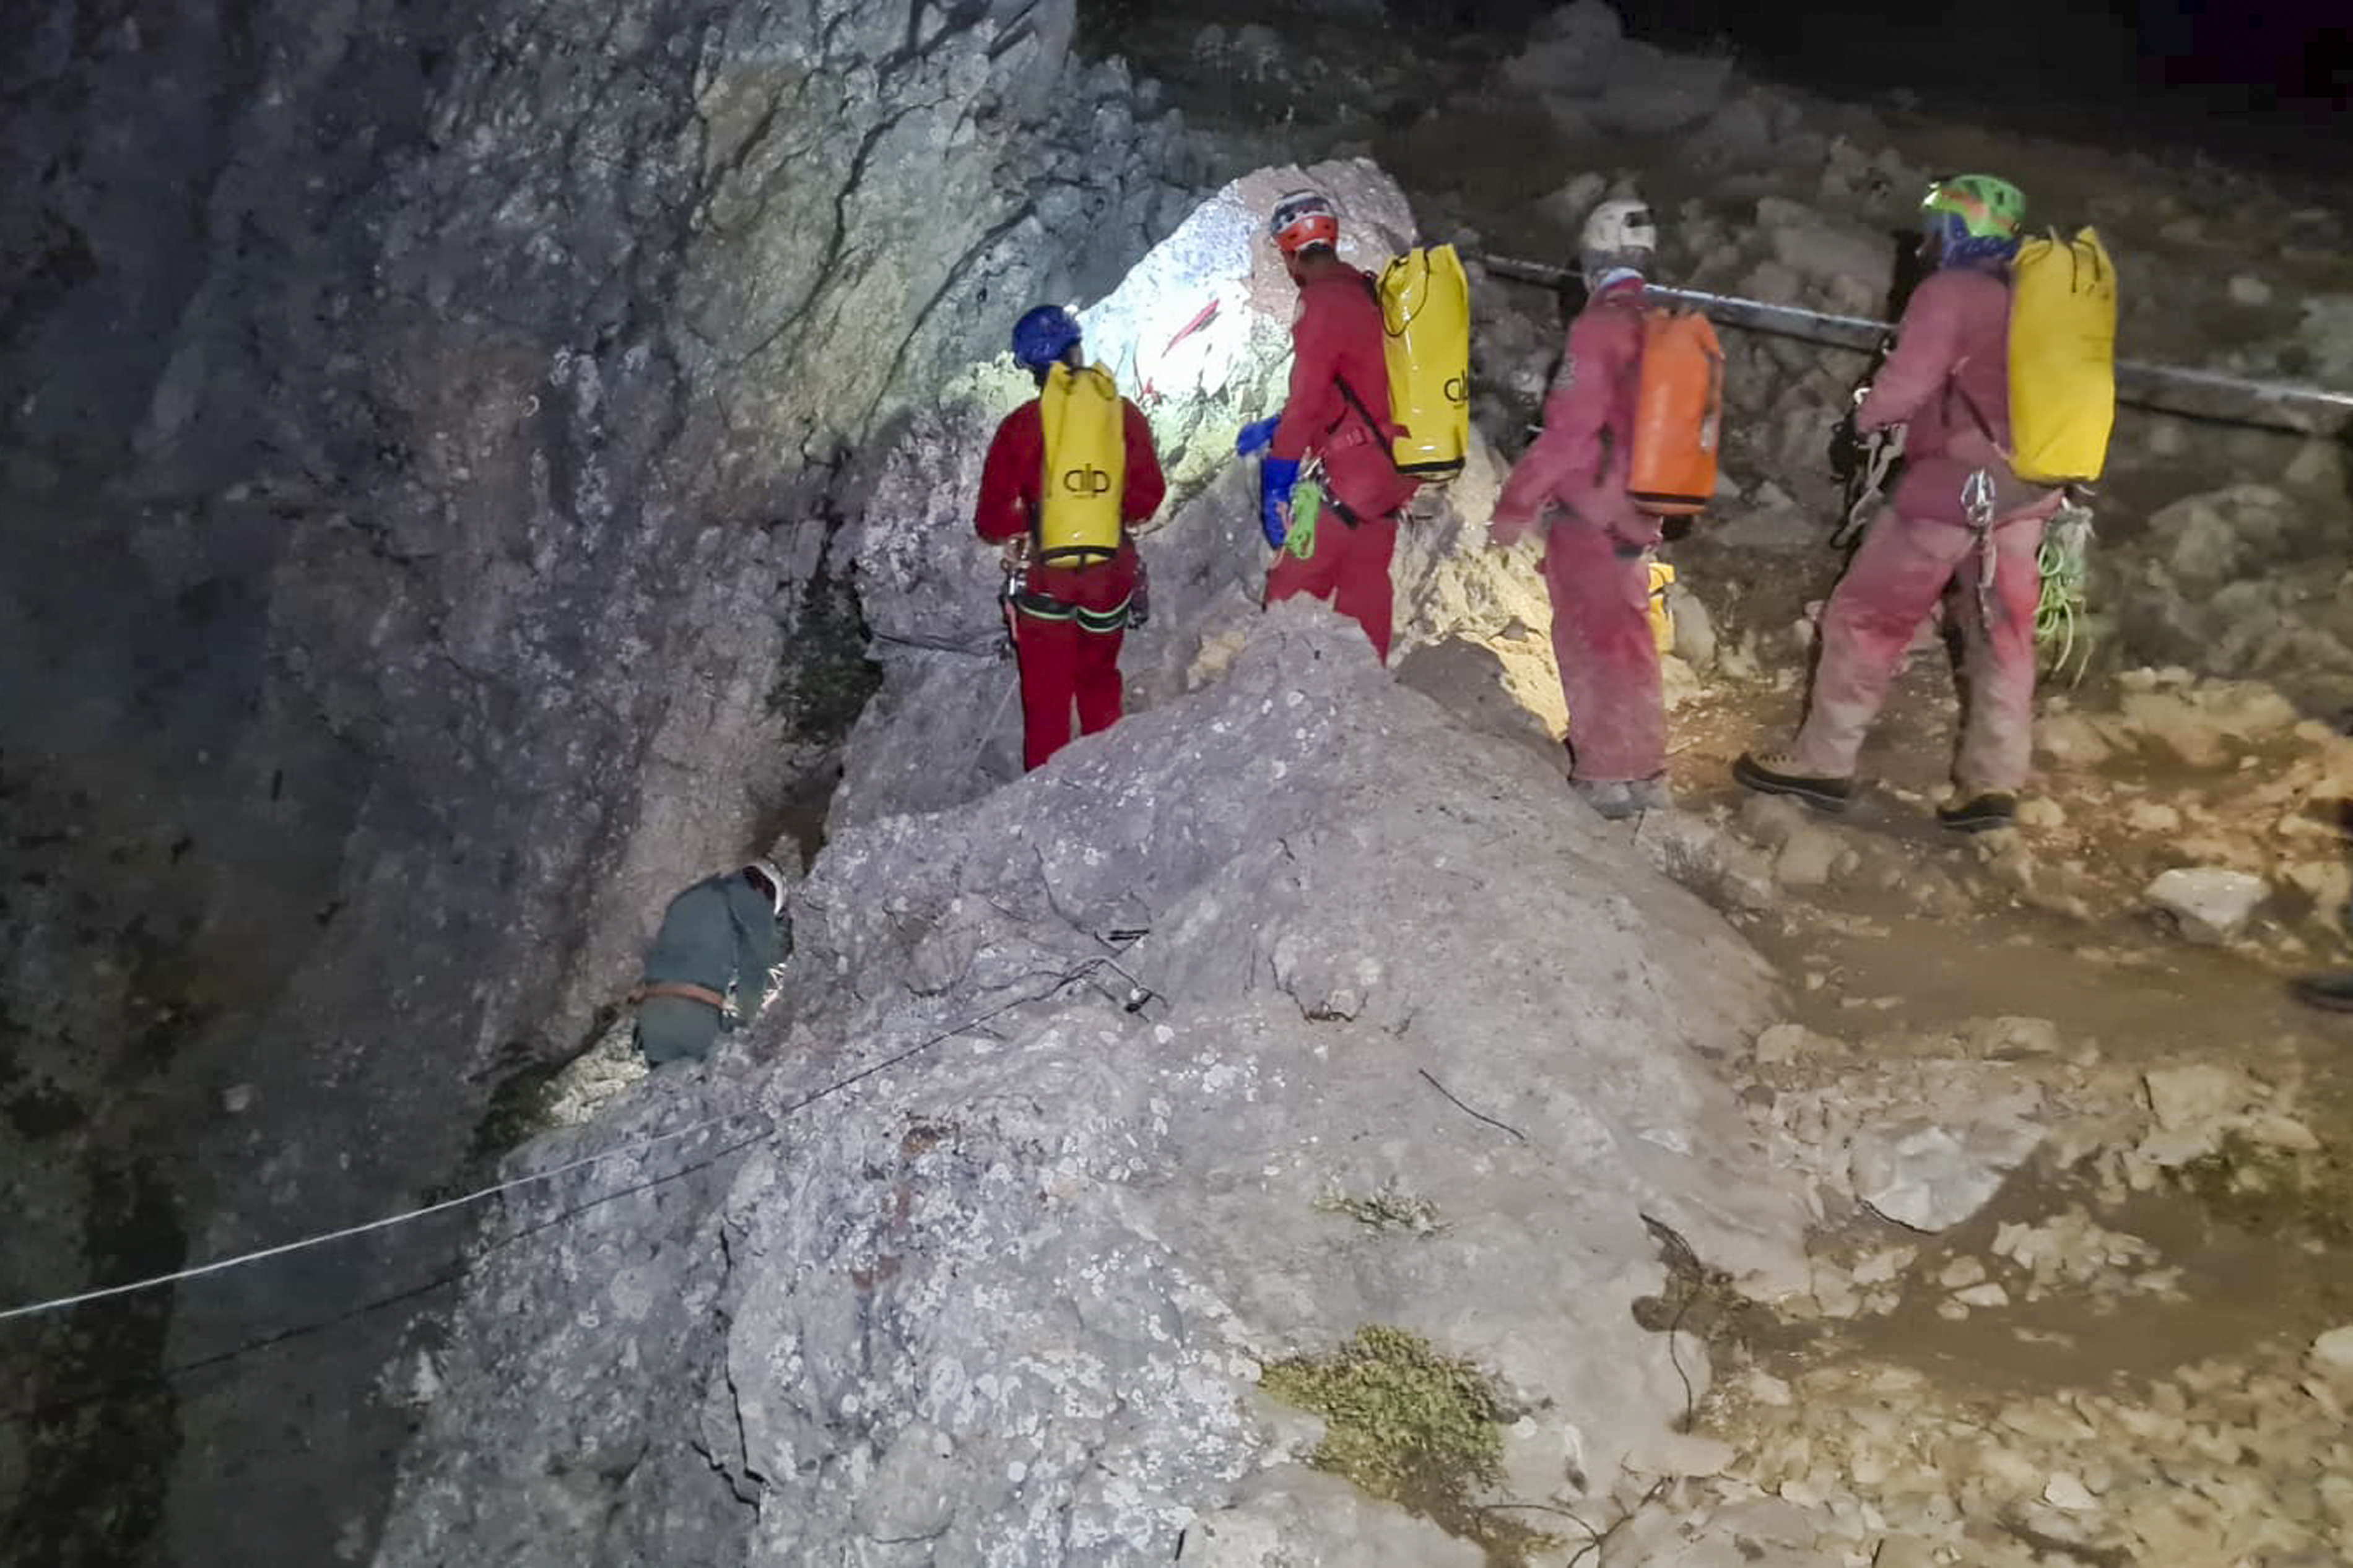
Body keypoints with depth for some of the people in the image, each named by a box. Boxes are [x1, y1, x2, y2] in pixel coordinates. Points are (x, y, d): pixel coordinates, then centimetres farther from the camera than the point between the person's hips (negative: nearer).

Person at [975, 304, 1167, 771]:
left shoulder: (1021, 424, -10)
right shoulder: (1124, 413, -4)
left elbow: (993, 517, -8)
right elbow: (1148, 496, 1)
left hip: (1044, 574, -2)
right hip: (1111, 573, 3)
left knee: (1046, 693, 8)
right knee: (1099, 682, 21)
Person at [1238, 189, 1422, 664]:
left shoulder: (1324, 304, -16)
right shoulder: (1369, 292, 12)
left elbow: (1307, 402, -19)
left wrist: (1275, 486, -13)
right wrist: (1271, 430, 23)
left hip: (1353, 473, -9)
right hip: (1394, 467, 9)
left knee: (1292, 593, -5)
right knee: (1365, 588, 15)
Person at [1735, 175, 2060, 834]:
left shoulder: (1948, 293, -11)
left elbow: (1903, 388, -14)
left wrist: (1867, 413, 4)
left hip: (1950, 488, -7)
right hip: (2024, 494, 7)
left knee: (1864, 620, 5)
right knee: (2003, 636, 10)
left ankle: (1823, 762, 10)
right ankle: (1994, 781, 11)